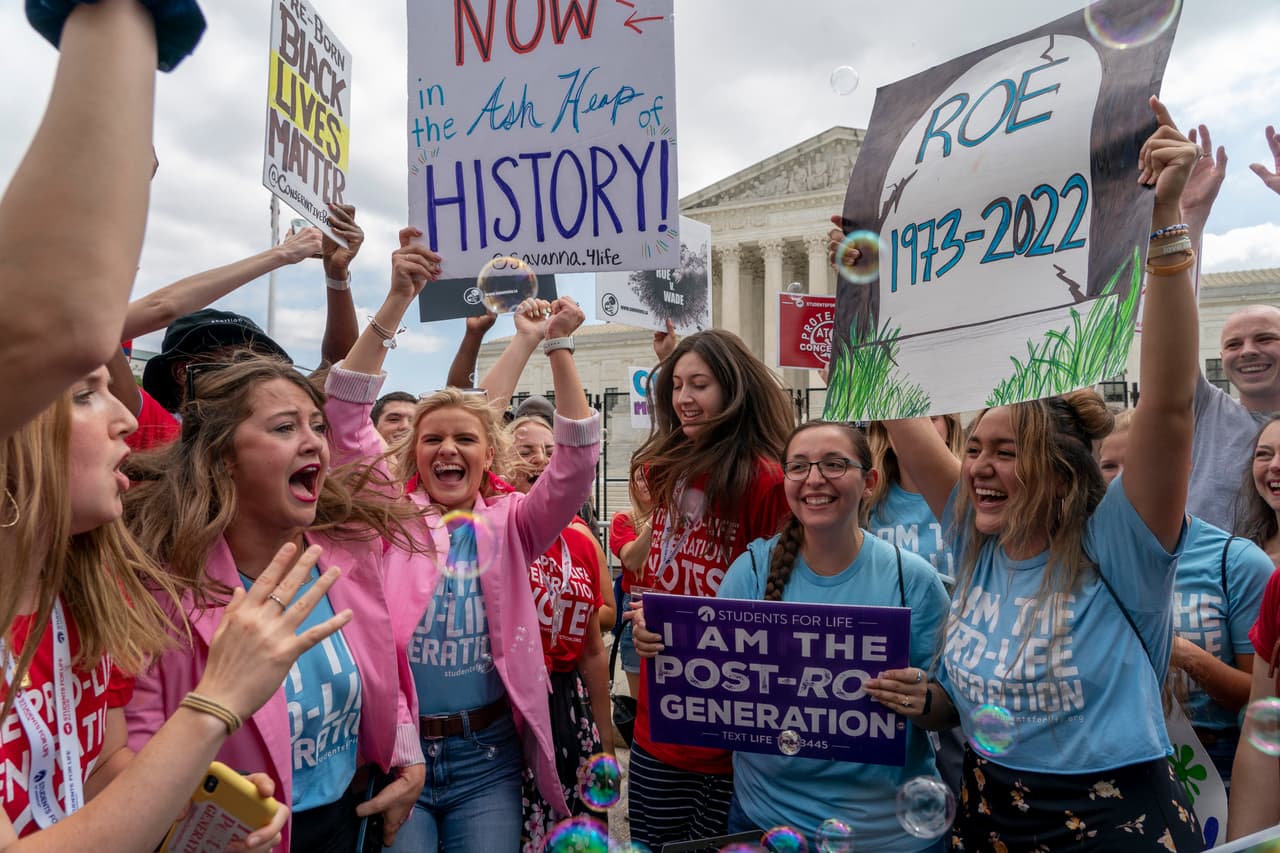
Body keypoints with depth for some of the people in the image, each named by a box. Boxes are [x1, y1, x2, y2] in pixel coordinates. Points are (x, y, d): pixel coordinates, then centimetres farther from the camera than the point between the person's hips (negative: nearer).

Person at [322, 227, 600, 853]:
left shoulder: (510, 526, 4)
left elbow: (577, 460, -9)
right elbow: (347, 412, -9)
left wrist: (557, 344, -17)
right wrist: (397, 300, -18)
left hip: (486, 756, 2)